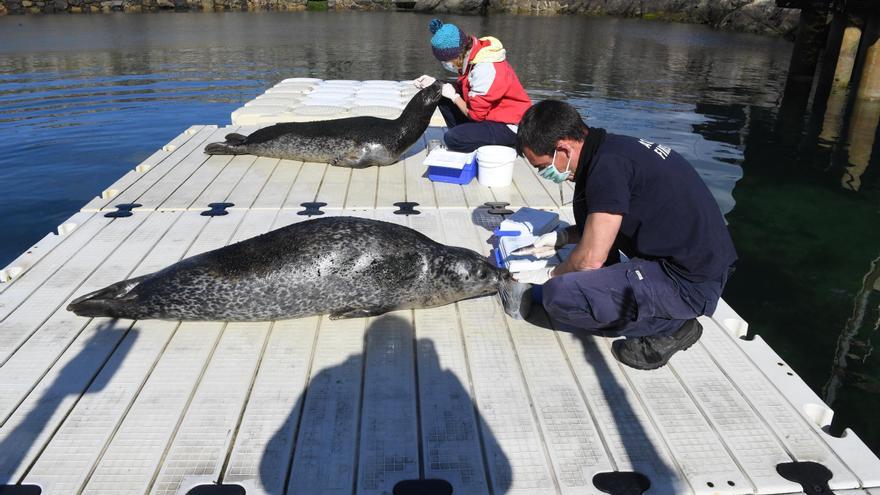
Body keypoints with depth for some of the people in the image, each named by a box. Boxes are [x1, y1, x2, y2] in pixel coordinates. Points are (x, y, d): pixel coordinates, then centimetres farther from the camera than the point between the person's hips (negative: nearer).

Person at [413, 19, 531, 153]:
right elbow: (463, 87, 11)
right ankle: (465, 138, 6)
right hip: (490, 113, 9)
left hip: (509, 126, -9)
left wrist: (453, 96, -10)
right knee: (443, 97, 4)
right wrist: (435, 83, -1)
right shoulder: (470, 53, -3)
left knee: (452, 139, -24)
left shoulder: (486, 69, -29)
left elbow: (475, 114, -24)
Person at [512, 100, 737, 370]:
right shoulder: (612, 147, 8)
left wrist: (551, 275, 0)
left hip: (690, 284, -10)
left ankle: (671, 326, -5)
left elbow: (591, 259, -19)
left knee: (559, 295, -23)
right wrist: (563, 237, 13)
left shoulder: (609, 165, -21)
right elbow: (604, 224, 24)